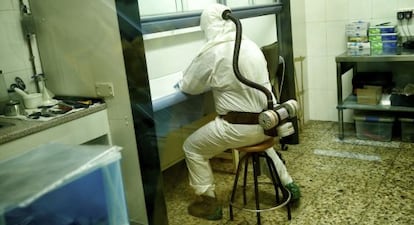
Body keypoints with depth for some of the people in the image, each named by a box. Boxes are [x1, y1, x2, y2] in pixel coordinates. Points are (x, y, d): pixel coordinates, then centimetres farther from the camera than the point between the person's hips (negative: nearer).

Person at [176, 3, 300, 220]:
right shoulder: (251, 45, 7)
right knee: (259, 135, 41)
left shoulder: (212, 51, -14)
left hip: (241, 127, -7)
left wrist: (181, 83, 20)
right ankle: (288, 184, 40)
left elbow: (190, 87, -2)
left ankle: (209, 203, 18)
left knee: (192, 147, 11)